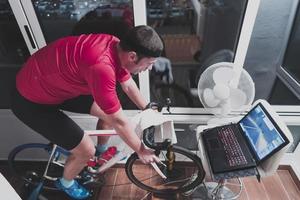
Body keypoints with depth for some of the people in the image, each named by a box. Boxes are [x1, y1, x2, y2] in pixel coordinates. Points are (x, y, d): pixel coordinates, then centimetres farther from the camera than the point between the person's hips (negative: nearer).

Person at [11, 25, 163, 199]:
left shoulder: (117, 47, -10)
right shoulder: (101, 66, -38)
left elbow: (129, 86, 6)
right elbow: (119, 121, -28)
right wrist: (141, 150, -12)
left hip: (58, 83, 8)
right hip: (32, 101, -8)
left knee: (110, 110, 8)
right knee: (87, 151, -6)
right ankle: (66, 183, 30)